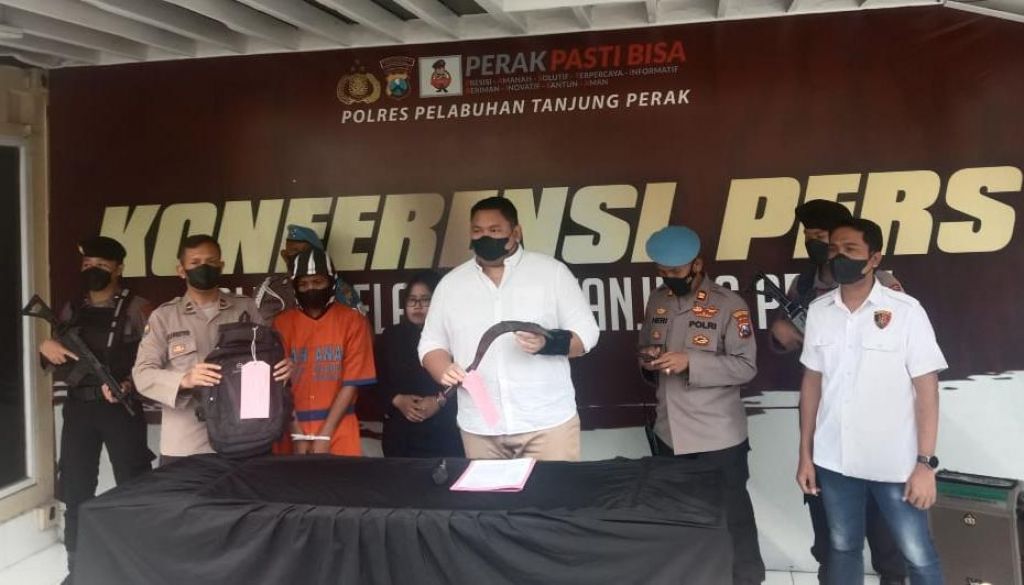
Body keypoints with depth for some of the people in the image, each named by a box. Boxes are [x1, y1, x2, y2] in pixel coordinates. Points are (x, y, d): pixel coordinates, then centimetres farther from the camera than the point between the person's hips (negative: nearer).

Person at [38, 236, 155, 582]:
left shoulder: (136, 308, -3)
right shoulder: (71, 310, 13)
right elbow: (58, 365, 18)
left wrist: (129, 384, -23)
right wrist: (46, 350, -3)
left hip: (122, 408, -5)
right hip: (78, 408, 5)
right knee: (76, 490, 9)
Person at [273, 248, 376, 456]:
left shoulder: (352, 321, -2)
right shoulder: (282, 323, 4)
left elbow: (351, 383, -6)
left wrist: (324, 436, -11)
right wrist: (297, 435, -9)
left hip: (338, 433, -1)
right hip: (292, 430, 1)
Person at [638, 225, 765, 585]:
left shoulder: (728, 305, -12)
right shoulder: (657, 301, 6)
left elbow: (746, 366, -16)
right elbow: (645, 346, 18)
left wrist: (690, 362, -25)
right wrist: (648, 359, -6)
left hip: (717, 436, -6)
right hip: (669, 433, 6)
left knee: (732, 515, 8)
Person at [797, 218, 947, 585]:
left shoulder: (905, 311, -10)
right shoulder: (818, 311, 1)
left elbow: (926, 389, -9)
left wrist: (925, 463, -12)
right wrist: (805, 454, 7)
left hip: (894, 462, -3)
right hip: (833, 460, 4)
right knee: (843, 549, 17)